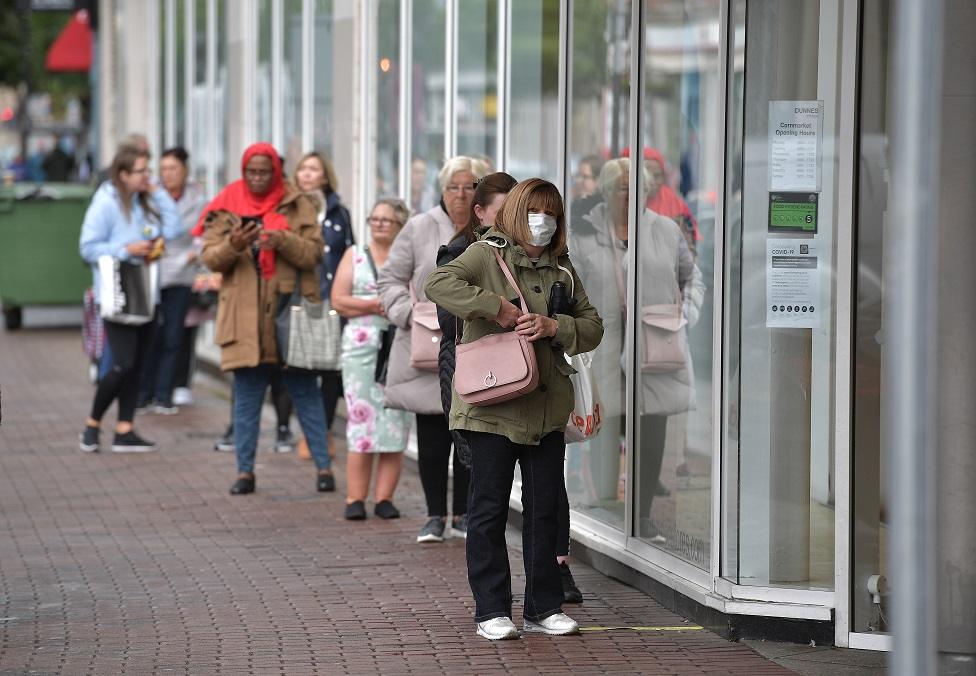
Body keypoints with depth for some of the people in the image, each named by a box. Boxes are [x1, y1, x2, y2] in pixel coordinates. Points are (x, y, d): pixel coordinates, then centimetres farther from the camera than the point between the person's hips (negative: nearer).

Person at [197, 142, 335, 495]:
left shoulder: (297, 204, 3)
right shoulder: (227, 206, 6)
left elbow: (314, 252, -4)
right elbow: (209, 257, 1)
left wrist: (283, 242, -22)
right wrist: (232, 246, -20)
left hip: (290, 311, -1)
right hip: (245, 316, 1)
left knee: (305, 392, 4)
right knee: (246, 396, 5)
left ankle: (324, 466, 9)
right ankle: (245, 471, 11)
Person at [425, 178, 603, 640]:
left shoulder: (562, 268, 15)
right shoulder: (487, 254, -1)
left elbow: (593, 327, 11)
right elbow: (438, 283, -18)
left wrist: (554, 327, -9)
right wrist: (496, 307, -22)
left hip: (547, 408, 5)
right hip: (493, 406, -5)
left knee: (545, 509, 8)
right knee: (489, 510, 0)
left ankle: (543, 607, 17)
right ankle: (492, 610, 7)